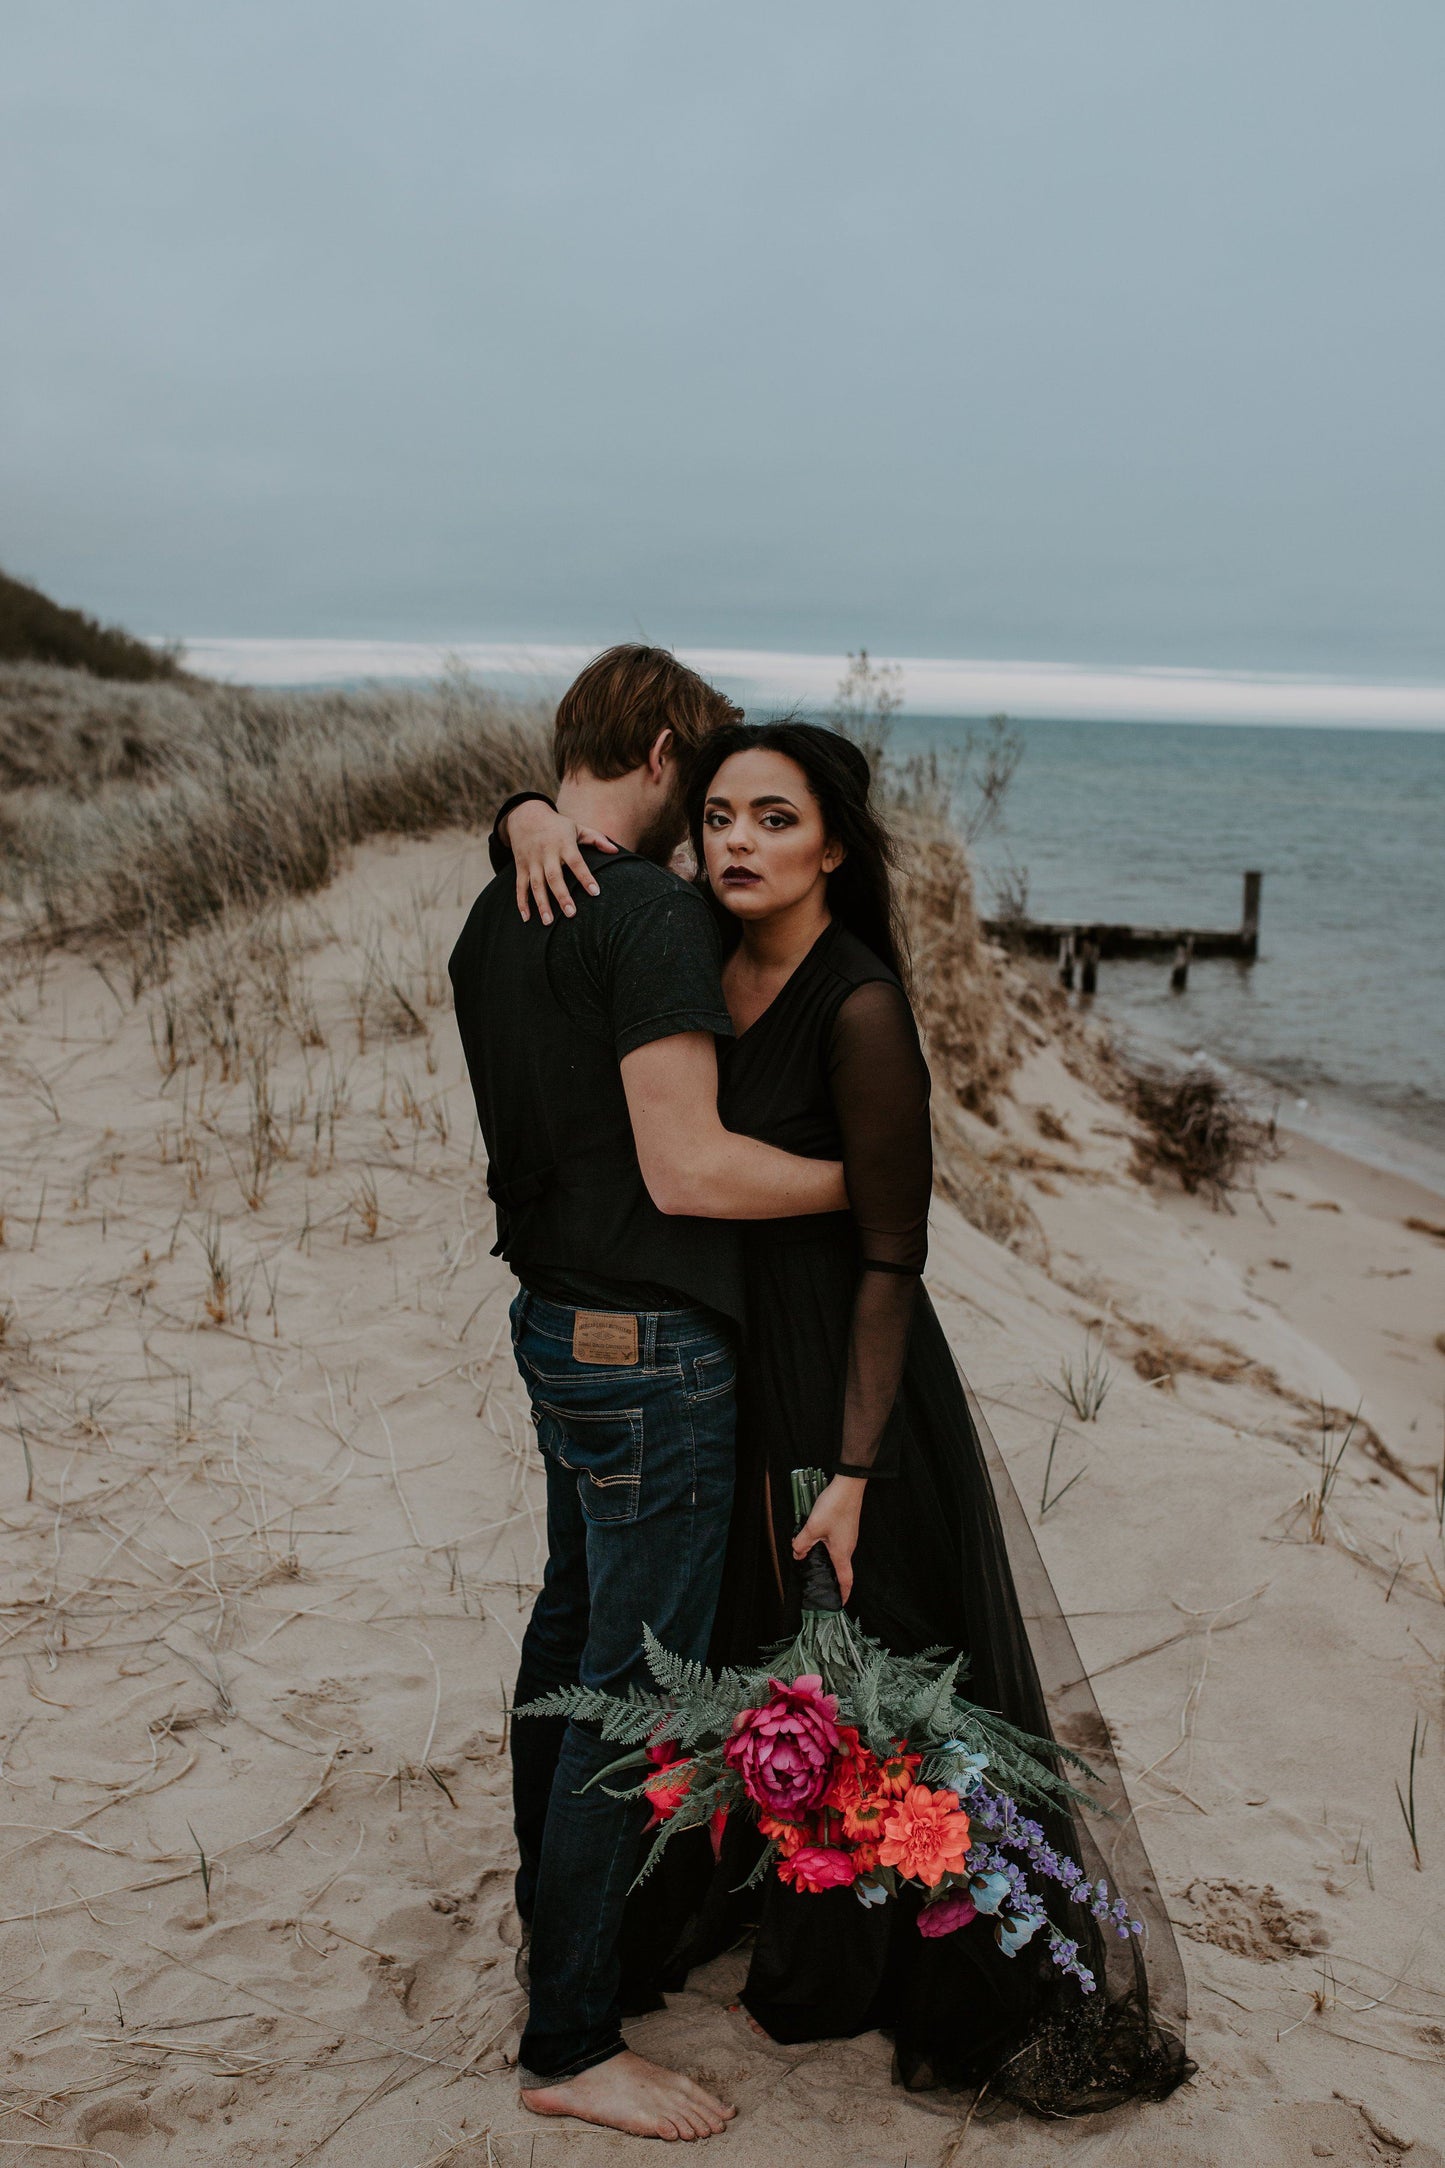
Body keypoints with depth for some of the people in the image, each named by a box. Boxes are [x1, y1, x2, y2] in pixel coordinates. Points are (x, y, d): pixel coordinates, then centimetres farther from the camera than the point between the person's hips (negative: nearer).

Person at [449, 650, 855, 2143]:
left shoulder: (492, 921, 8)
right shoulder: (654, 916, -21)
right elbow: (686, 1168, -25)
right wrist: (867, 1175, -13)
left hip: (556, 1320, 10)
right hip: (649, 1353, -10)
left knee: (574, 1619, 24)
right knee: (636, 1679, 1)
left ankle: (553, 1892, 45)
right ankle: (570, 2043, 13)